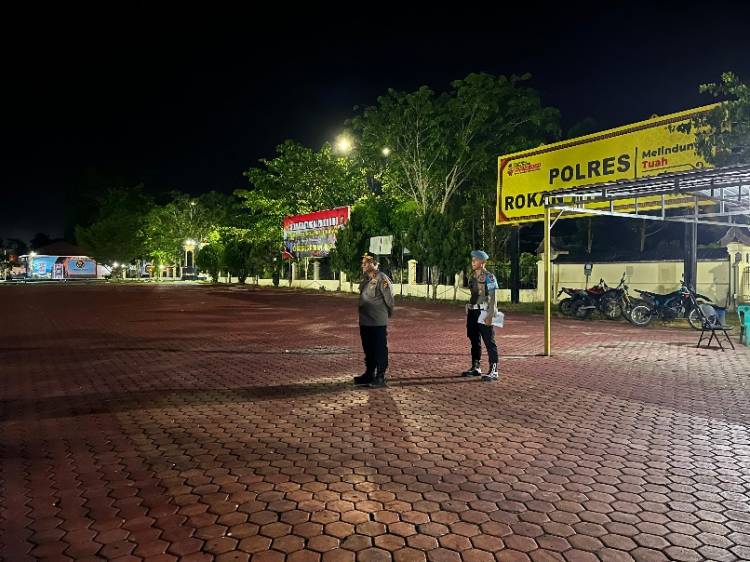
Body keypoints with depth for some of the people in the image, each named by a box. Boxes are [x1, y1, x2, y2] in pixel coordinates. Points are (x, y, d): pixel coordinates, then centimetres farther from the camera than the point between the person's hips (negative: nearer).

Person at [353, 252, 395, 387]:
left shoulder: (382, 279, -15)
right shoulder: (366, 279, 12)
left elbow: (389, 298, -11)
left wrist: (388, 313, 1)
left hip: (378, 322, -9)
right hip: (364, 321, 9)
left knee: (380, 350, 1)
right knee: (368, 349, 17)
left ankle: (380, 377, 8)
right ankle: (369, 374, 30)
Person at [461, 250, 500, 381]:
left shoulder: (489, 277, -10)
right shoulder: (472, 276, 12)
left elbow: (492, 298, -13)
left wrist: (490, 316, -19)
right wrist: (469, 312, 16)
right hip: (472, 311, 8)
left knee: (489, 342, -4)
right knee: (474, 341, 14)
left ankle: (494, 371, 0)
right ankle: (475, 368, 25)